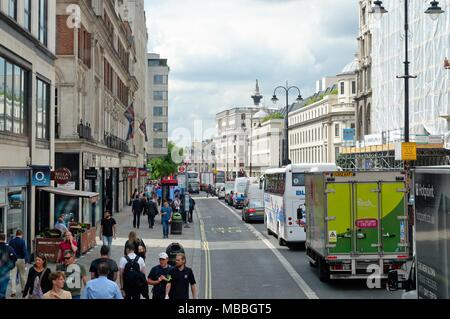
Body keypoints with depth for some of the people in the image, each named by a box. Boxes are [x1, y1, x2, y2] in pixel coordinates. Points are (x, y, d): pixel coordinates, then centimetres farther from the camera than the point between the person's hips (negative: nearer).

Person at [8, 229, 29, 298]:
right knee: (22, 275, 14)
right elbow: (25, 251, -16)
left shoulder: (11, 241, 1)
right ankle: (24, 289, 26)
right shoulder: (22, 241, -10)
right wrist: (26, 260, -17)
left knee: (13, 276, 1)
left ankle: (13, 291, -6)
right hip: (21, 259, -2)